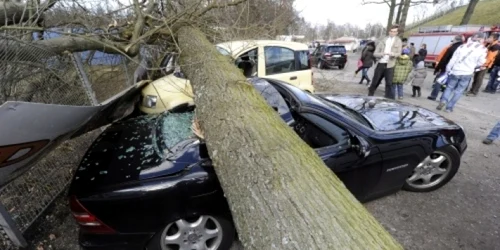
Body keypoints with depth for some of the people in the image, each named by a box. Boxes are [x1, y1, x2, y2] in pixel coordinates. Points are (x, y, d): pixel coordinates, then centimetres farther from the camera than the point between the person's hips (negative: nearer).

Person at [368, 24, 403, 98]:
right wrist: (382, 54, -18)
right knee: (375, 82, 5)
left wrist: (392, 54, -21)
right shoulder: (383, 41, 9)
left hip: (389, 65, 0)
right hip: (380, 64, 1)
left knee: (389, 83, -2)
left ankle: (388, 98, 4)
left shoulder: (398, 41, 9)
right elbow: (375, 53, 4)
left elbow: (398, 53, 1)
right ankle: (369, 96, 19)